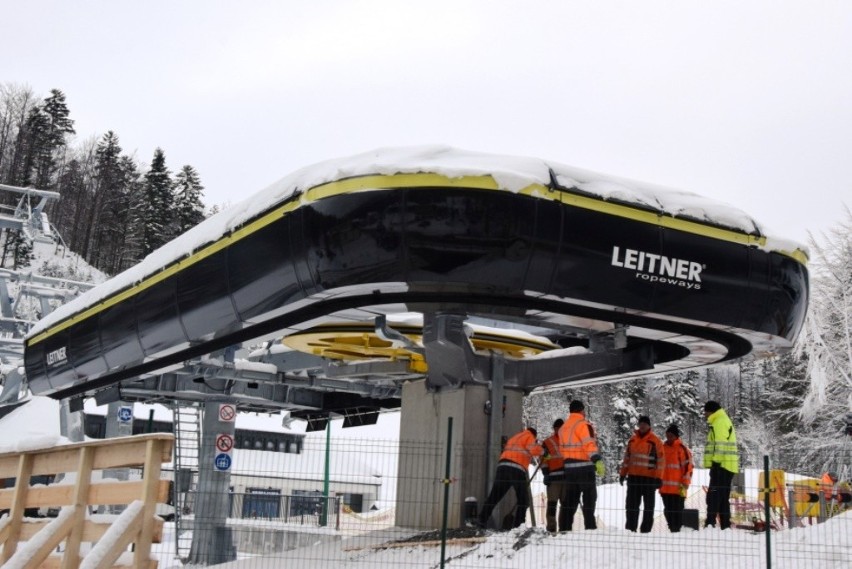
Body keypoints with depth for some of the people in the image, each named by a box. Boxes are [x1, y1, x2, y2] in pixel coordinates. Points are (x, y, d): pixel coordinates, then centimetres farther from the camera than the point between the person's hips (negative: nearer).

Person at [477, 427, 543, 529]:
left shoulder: (513, 438, 34)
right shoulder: (529, 436, 12)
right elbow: (534, 450, -5)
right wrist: (542, 450, 15)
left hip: (503, 466, 6)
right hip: (517, 470, -6)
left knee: (494, 496, 3)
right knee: (523, 500, 5)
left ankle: (482, 520, -6)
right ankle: (517, 525, -3)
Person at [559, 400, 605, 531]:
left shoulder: (563, 428, 16)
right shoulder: (583, 425, -9)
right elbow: (589, 445, -20)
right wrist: (598, 461, -26)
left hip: (569, 468, 7)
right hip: (585, 467, -7)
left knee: (569, 500, 10)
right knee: (589, 499, -2)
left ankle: (565, 528, 9)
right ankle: (590, 527, -6)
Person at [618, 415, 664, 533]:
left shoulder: (655, 441, -4)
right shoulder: (632, 440, 11)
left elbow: (660, 461, -7)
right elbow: (627, 458, 17)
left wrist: (659, 478, -12)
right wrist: (623, 474, 13)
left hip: (649, 478, -4)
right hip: (633, 476, 5)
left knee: (648, 505, 4)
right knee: (632, 505, 5)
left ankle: (646, 530, 7)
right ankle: (630, 528, 10)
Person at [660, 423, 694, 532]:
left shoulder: (681, 449, -6)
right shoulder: (663, 448, 14)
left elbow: (688, 467, -9)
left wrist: (684, 485, -11)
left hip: (677, 489, -7)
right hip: (665, 488, 7)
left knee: (677, 511, -4)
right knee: (668, 511, 11)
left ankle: (676, 530, 0)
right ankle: (671, 530, 19)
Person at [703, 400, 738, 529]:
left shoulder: (720, 422, -8)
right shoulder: (724, 422, 25)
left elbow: (720, 444, -19)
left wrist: (716, 461, -24)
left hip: (721, 465, -10)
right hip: (726, 466, 10)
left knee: (714, 494, -14)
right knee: (723, 497, 12)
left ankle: (710, 523, -21)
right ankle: (725, 525, 13)